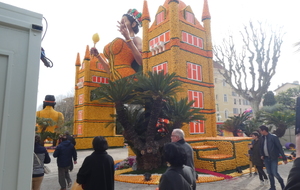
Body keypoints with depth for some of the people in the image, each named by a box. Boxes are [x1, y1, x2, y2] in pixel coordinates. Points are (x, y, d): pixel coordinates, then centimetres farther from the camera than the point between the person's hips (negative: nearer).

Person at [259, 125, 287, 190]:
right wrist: (262, 155, 4)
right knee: (269, 173, 10)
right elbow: (261, 147, 14)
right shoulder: (262, 138, 2)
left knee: (274, 173, -7)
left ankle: (282, 185, 20)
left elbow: (279, 147, -12)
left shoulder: (273, 137, -14)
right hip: (266, 158, 5)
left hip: (273, 158, -5)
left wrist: (284, 158, -11)